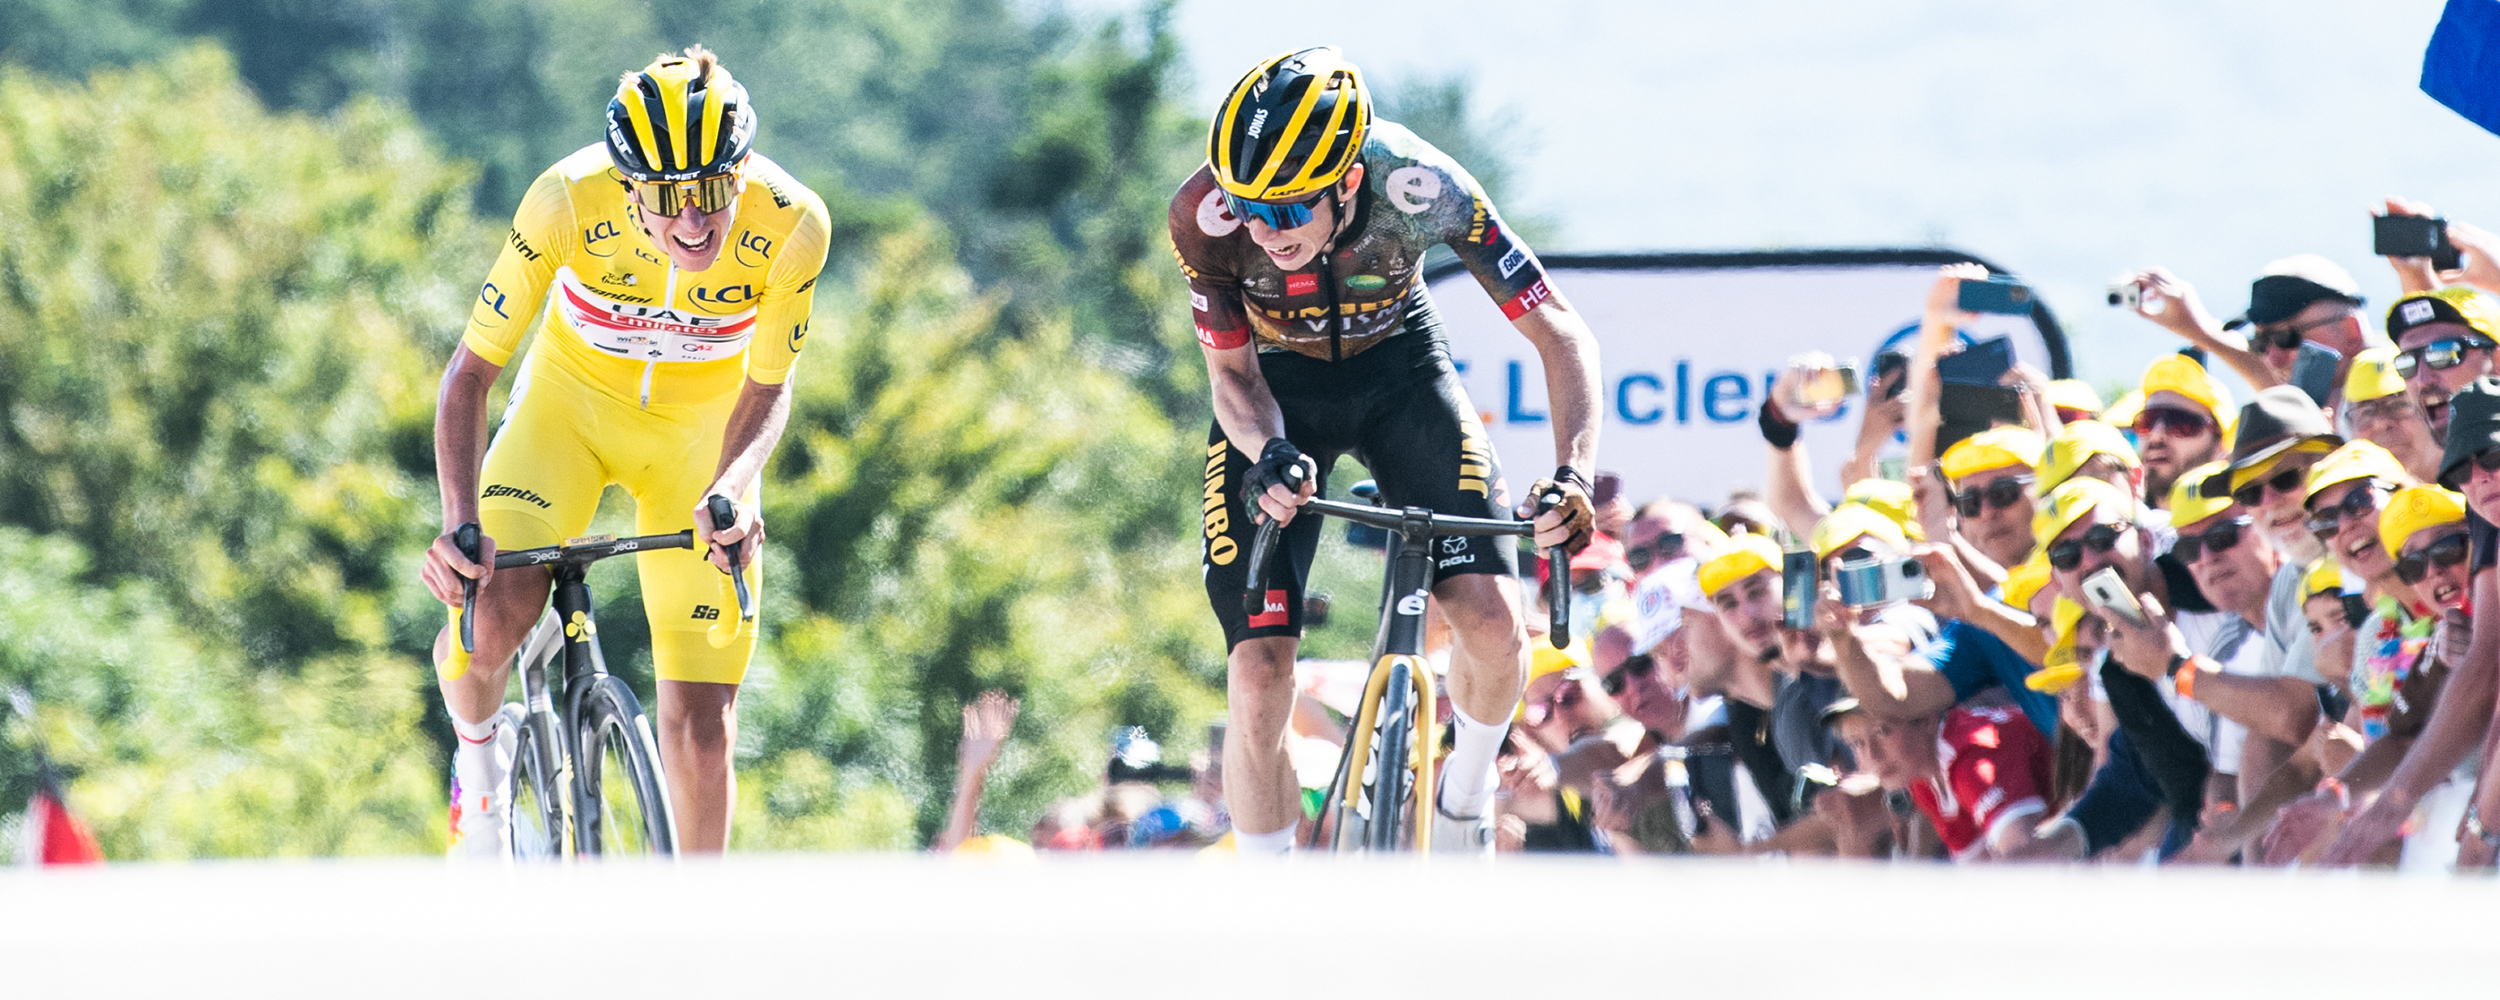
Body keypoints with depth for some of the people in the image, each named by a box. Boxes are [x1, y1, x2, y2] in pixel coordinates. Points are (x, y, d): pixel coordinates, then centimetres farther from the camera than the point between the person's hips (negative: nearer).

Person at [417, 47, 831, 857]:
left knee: (700, 726, -6)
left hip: (700, 428, 1)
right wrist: (460, 522, -37)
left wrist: (733, 487, -34)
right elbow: (472, 370, -22)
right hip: (573, 402, -1)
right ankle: (478, 745, 9)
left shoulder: (791, 225, -29)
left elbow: (766, 388, -13)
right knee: (492, 614, -26)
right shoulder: (569, 199, -32)